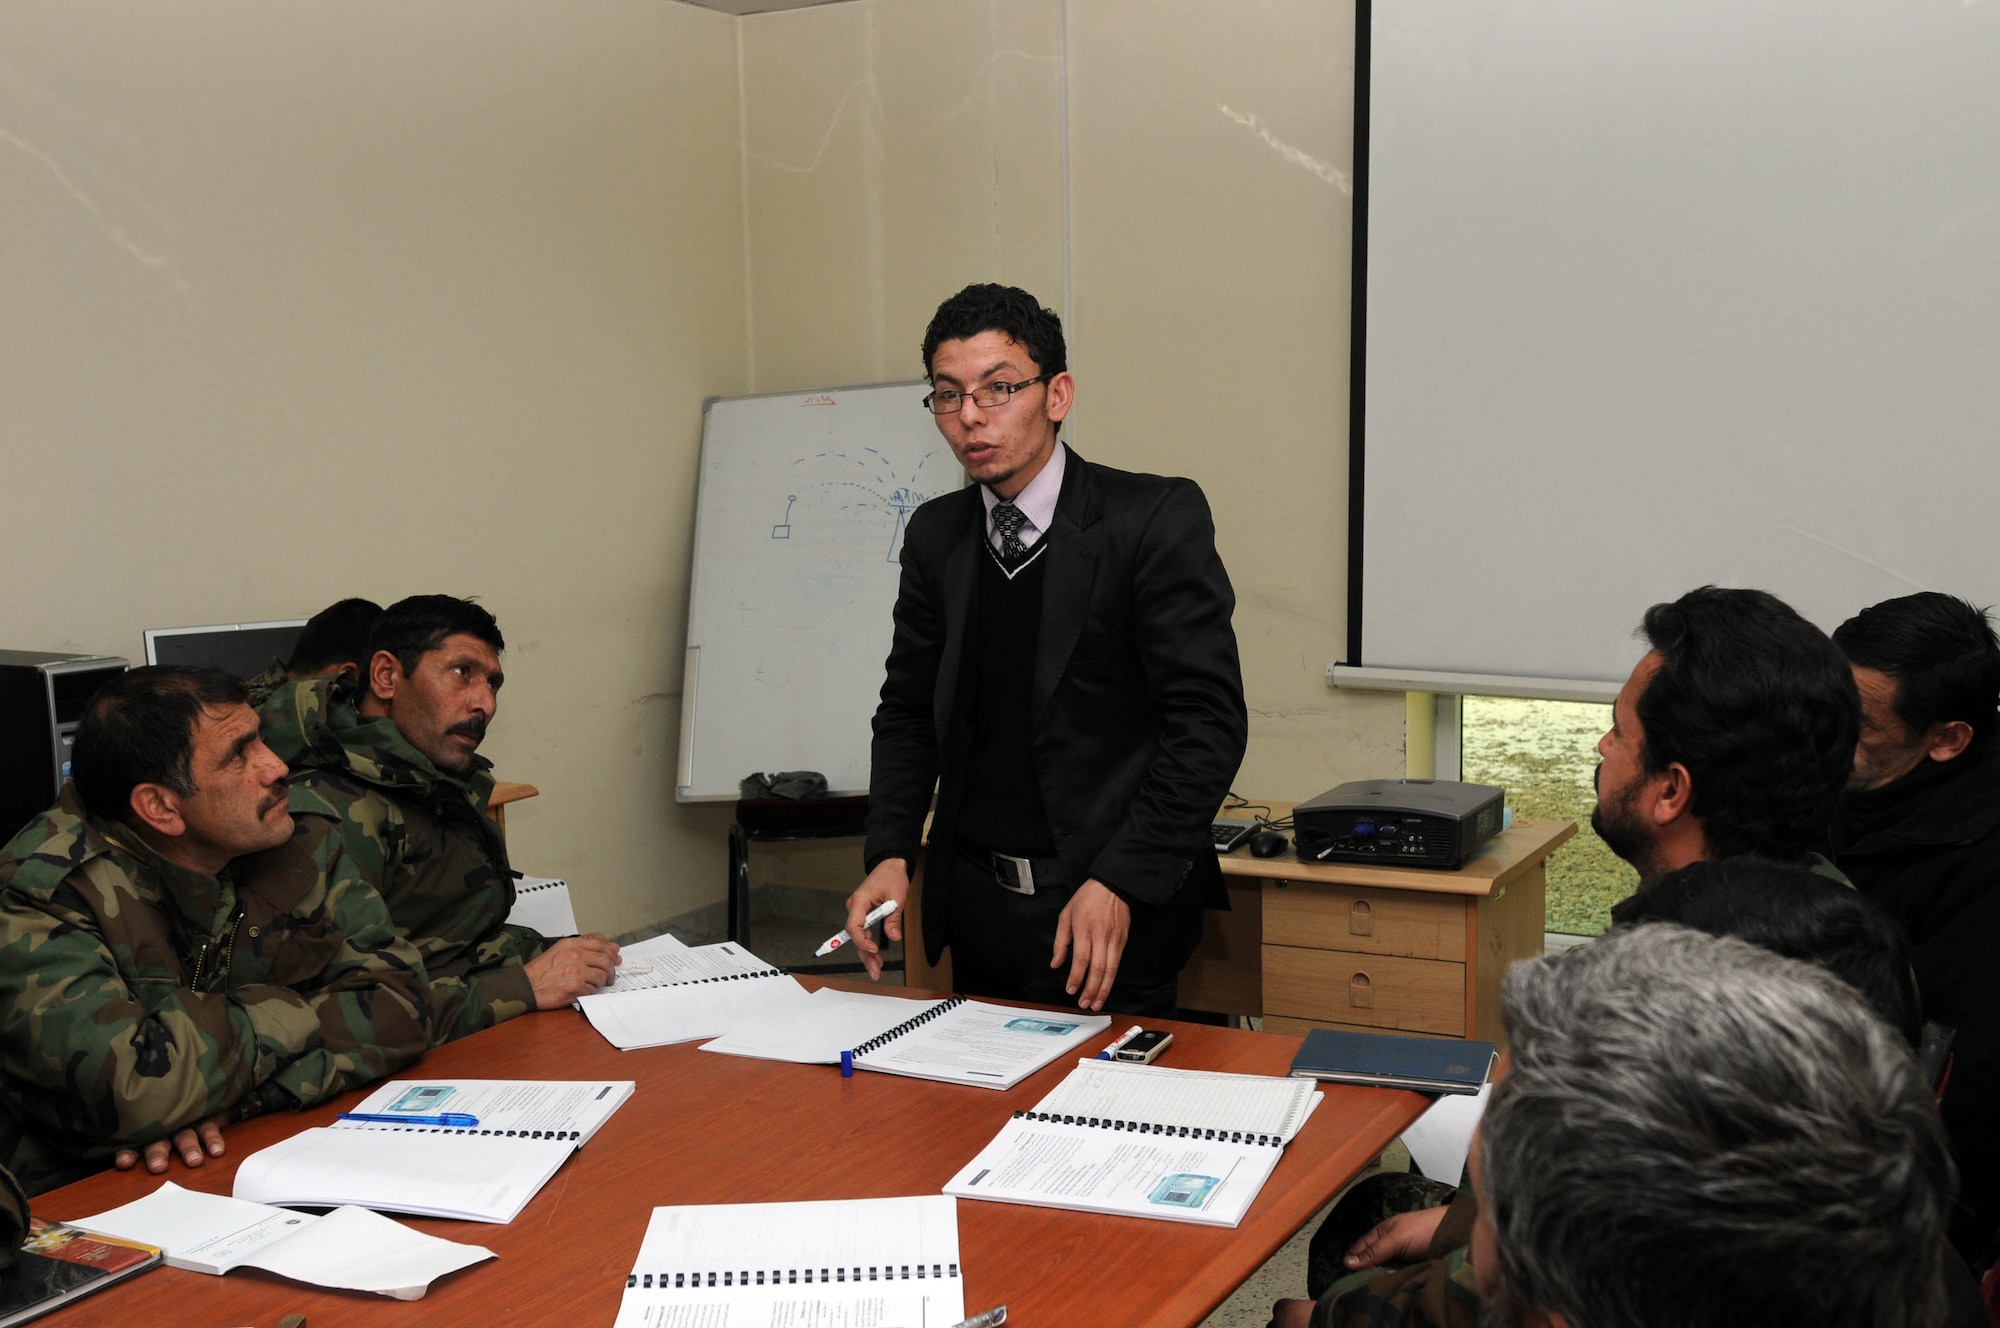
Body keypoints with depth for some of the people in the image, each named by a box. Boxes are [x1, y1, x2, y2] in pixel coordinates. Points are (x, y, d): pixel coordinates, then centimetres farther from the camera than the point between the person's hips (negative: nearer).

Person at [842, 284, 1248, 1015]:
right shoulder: (935, 535, 7)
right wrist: (890, 856, -1)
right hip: (976, 902, 5)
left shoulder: (1157, 518, -10)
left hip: (1118, 908, -5)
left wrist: (1118, 884, -21)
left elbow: (1209, 720, -14)